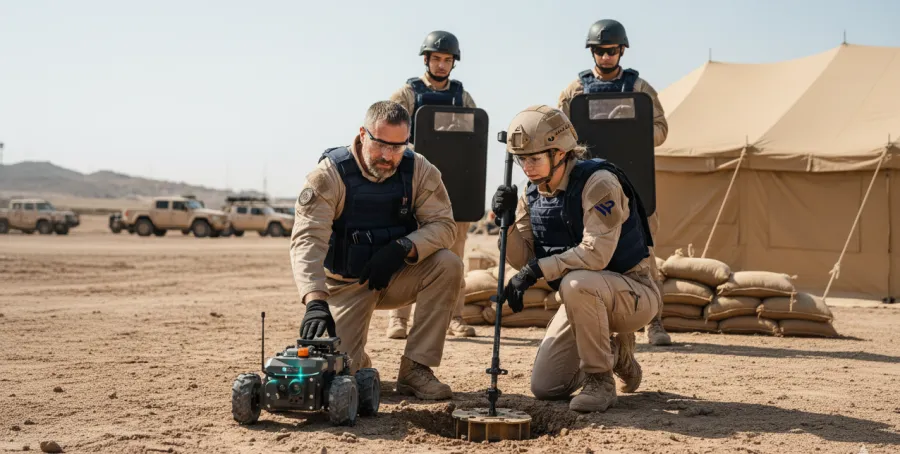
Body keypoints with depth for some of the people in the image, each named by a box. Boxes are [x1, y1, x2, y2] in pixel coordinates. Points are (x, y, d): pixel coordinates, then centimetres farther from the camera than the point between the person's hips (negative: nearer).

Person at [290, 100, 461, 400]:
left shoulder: (419, 170, -10)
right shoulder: (330, 173, -19)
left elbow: (443, 225, -14)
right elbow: (308, 238, -29)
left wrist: (403, 248, -34)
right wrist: (315, 300, -44)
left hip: (397, 276, 3)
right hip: (347, 283, -2)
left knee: (448, 265, -26)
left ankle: (415, 369, -16)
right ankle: (359, 363, 23)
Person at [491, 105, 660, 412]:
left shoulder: (599, 182, -22)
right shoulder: (532, 196, 0)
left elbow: (596, 254, -32)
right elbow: (523, 260, -1)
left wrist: (537, 269, -31)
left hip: (634, 293, -7)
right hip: (584, 300, 7)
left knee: (576, 283, -39)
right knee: (545, 387, 1)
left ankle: (600, 380, -19)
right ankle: (614, 353, 26)